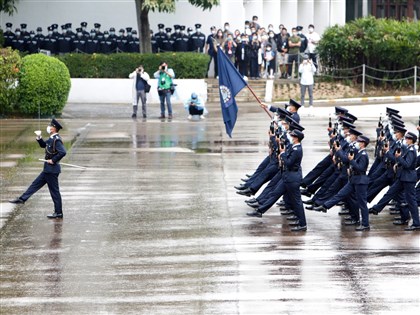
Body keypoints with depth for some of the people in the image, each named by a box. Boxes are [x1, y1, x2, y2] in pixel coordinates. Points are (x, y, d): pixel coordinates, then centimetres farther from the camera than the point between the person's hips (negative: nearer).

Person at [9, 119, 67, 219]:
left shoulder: (56, 140, -20)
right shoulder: (52, 139, 10)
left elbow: (63, 152, -32)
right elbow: (43, 145, 25)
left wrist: (53, 160, -22)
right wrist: (39, 137, 9)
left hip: (52, 170, -10)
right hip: (48, 169, 10)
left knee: (54, 191, -2)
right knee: (35, 184, 16)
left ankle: (58, 213, 5)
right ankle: (22, 199, 25)